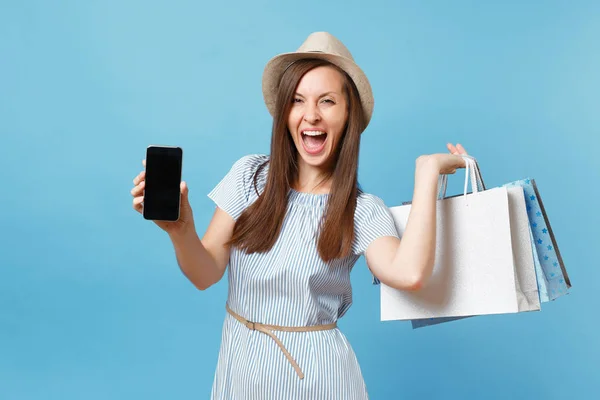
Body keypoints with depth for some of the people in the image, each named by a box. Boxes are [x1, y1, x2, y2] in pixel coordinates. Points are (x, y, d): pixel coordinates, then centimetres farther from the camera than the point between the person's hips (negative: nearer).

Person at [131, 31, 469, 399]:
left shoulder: (364, 210, -9)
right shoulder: (250, 175, -5)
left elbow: (409, 274, -29)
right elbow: (205, 274, -7)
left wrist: (427, 170, -21)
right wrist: (181, 229, -28)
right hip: (239, 364, 2)